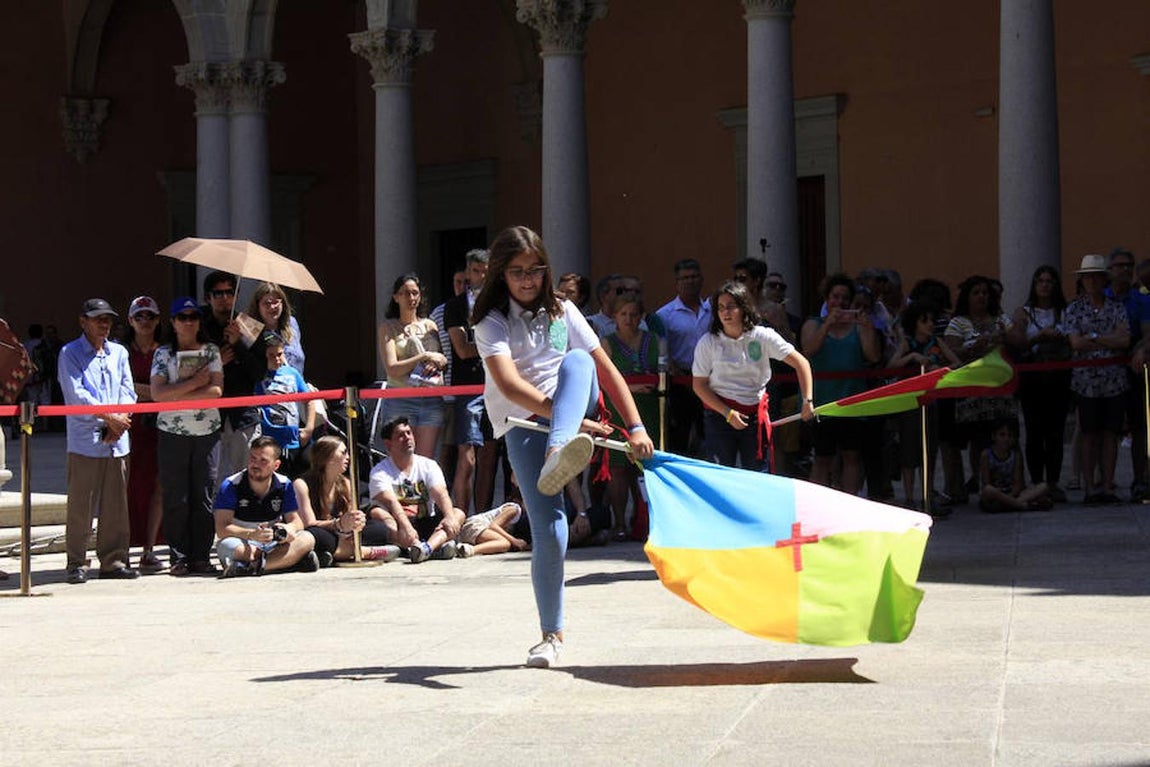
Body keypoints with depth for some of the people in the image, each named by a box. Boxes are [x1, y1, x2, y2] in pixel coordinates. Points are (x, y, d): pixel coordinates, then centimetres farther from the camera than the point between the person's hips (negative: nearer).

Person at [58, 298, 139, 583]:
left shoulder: (119, 353, 17)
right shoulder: (70, 354, 1)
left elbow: (128, 391, 11)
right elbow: (76, 394, -8)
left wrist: (119, 422, -6)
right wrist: (110, 417, -11)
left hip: (117, 441, 5)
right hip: (85, 440, -5)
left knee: (116, 504, 4)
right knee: (81, 504, -4)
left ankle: (113, 560, 10)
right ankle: (77, 563, 1)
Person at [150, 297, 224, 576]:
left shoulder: (211, 351, 9)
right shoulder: (163, 354, 6)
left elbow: (217, 390, -3)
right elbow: (157, 393, -7)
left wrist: (177, 395, -9)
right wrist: (195, 382, -10)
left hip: (207, 431, 1)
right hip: (173, 434, -1)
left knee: (204, 496, 1)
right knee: (176, 498, -3)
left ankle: (201, 557, 5)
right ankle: (179, 557, 2)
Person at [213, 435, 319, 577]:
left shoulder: (284, 485, 1)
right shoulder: (230, 486, -10)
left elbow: (296, 521, 1)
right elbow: (221, 528, -18)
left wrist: (289, 528, -26)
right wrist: (252, 534, -36)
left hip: (273, 544, 3)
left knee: (307, 539, -25)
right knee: (227, 545, -38)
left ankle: (253, 567, -39)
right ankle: (292, 559, -38)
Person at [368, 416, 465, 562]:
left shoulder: (428, 465, 9)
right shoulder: (380, 472, -2)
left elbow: (441, 494, -8)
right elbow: (391, 502, -20)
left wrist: (449, 517, -31)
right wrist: (405, 527, -39)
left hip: (426, 526, 3)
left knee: (458, 514, -18)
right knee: (376, 514, -32)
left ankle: (426, 547, -50)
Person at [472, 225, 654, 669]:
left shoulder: (562, 312, 8)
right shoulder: (492, 322, -5)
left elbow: (605, 370, 4)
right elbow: (510, 386, -21)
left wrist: (635, 427, -8)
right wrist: (575, 421, -30)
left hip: (573, 412, 2)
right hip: (523, 425, -2)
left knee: (576, 360, -30)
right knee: (549, 533, -18)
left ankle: (561, 455, -56)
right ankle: (552, 635, 1)